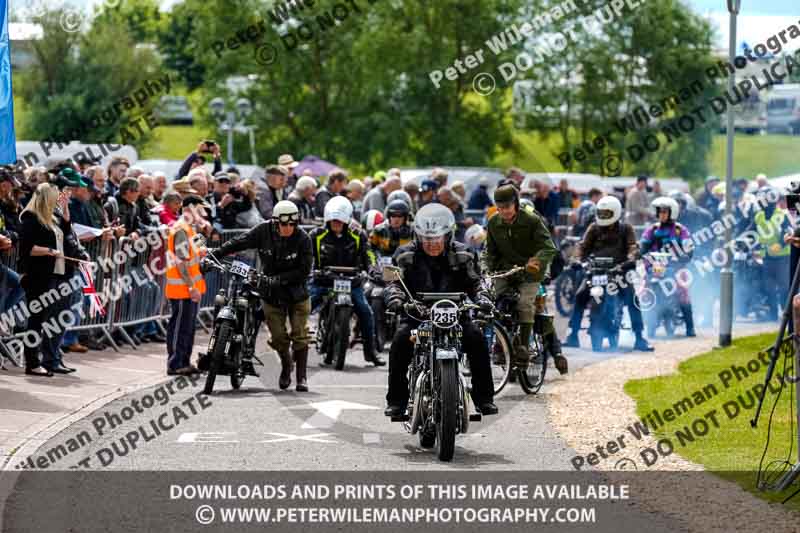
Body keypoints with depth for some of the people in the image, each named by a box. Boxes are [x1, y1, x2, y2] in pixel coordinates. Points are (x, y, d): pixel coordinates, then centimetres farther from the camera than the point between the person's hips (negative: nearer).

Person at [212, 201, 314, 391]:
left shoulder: (303, 239, -13)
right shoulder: (264, 231, -8)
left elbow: (304, 270, -14)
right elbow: (239, 243, -4)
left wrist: (279, 279, -22)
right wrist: (214, 254, -12)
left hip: (296, 292, -2)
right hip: (271, 294, 2)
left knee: (300, 336, -4)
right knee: (278, 337, 2)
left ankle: (301, 377, 6)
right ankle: (286, 366, 31)